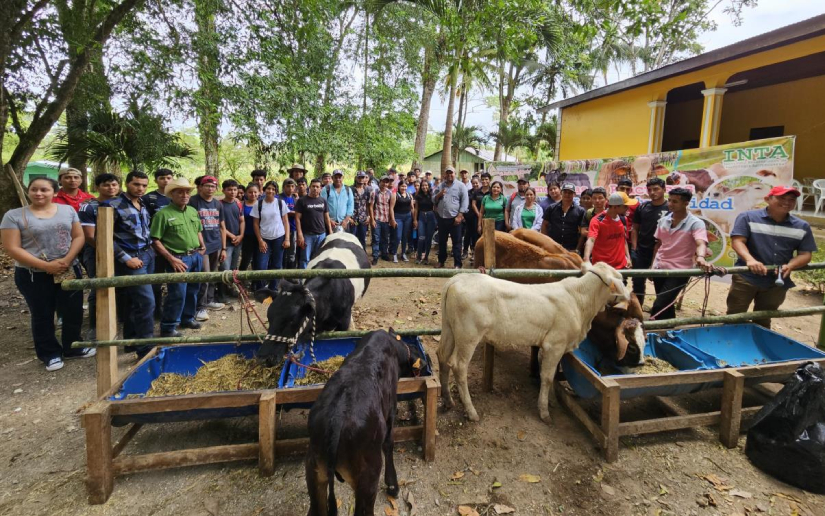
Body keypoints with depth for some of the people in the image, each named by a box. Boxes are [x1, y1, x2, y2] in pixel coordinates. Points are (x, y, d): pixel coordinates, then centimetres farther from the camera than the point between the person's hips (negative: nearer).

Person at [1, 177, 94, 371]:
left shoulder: (67, 210, 3)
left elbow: (79, 236, 1)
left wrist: (67, 260, -15)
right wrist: (46, 266, -19)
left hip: (69, 271, 3)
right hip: (33, 275, -2)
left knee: (74, 311, 9)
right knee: (42, 316, 9)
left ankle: (72, 348, 27)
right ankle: (50, 353, 24)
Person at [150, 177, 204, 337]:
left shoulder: (193, 211, 10)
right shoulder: (163, 214, -11)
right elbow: (155, 241, -13)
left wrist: (202, 246, 10)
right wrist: (171, 259, -17)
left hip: (196, 256, 7)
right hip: (179, 258, -7)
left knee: (193, 290, 16)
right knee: (177, 294, -5)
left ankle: (188, 318, 33)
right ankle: (168, 327, 8)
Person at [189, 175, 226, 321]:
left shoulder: (218, 204, 10)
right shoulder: (192, 201, -7)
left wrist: (224, 248, 11)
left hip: (216, 245, 6)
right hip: (201, 246, -6)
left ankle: (209, 300, 27)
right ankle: (200, 307, 1)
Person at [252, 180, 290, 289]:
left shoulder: (281, 203, 0)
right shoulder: (258, 204, 0)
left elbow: (286, 221, 3)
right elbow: (256, 224, 2)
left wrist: (287, 239, -4)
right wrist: (260, 240, -5)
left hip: (279, 238, 0)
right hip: (264, 239, 0)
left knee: (276, 266, 7)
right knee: (261, 267, -5)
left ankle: (273, 290, 21)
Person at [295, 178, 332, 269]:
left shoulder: (323, 201, 10)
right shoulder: (302, 201, -2)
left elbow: (327, 218, 14)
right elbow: (297, 218, -5)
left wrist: (330, 233, 7)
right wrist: (300, 235, -13)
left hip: (322, 234, 4)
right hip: (307, 235, -3)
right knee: (305, 259, 0)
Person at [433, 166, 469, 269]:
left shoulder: (460, 185, -1)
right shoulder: (440, 186, 12)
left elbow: (465, 201, -7)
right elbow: (433, 200, 14)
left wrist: (459, 215, -13)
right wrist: (439, 194, -8)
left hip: (454, 218, -4)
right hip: (442, 218, 4)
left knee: (456, 242, 0)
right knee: (441, 241, 14)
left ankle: (458, 264, 5)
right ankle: (441, 261, 27)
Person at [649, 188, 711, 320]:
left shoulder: (695, 223, -12)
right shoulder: (663, 220, 4)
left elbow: (701, 243, -28)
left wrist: (700, 257, -49)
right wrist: (653, 264, 15)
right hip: (660, 269, 6)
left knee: (658, 307, -16)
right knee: (666, 305, 17)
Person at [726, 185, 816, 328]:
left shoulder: (802, 227, 7)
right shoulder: (748, 217, -4)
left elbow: (805, 254, 6)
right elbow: (737, 241, -13)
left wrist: (789, 266, -15)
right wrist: (750, 260, -31)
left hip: (777, 283, 4)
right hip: (746, 278, -3)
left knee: (763, 322, 17)